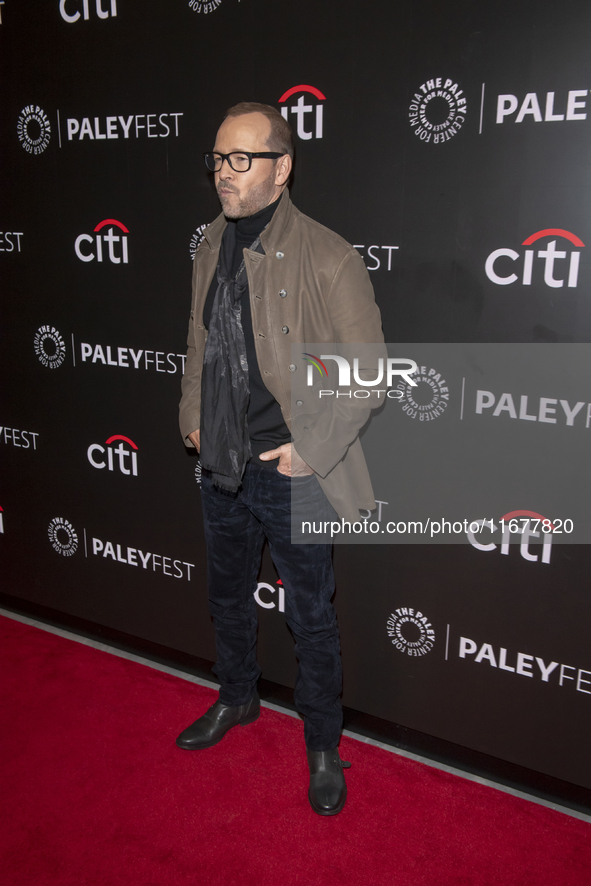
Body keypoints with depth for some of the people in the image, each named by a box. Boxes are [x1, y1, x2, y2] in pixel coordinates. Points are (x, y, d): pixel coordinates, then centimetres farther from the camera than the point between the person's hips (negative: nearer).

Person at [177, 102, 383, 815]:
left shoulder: (329, 259, -18)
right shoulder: (211, 245, 4)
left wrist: (310, 450, -14)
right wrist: (192, 416, 10)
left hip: (291, 473, -6)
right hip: (219, 467, 7)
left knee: (311, 619, 10)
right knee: (228, 596, 24)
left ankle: (323, 746, 33)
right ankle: (237, 700, 50)